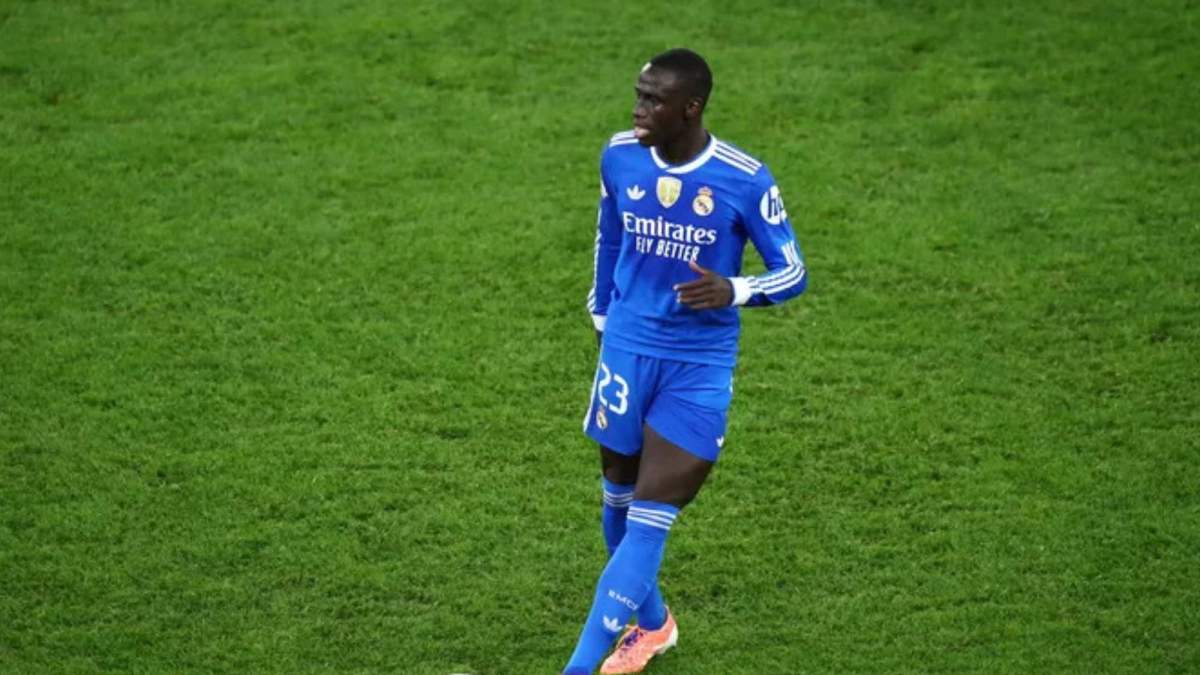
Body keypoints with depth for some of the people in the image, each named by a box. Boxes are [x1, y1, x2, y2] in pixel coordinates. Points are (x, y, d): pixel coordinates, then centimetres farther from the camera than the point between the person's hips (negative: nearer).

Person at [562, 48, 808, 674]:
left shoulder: (745, 181, -16)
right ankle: (652, 623, 40)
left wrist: (734, 290, -27)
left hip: (700, 366, -4)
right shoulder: (619, 157, -4)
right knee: (619, 500, 14)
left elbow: (793, 272, -8)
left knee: (648, 520, -8)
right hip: (628, 348, 4)